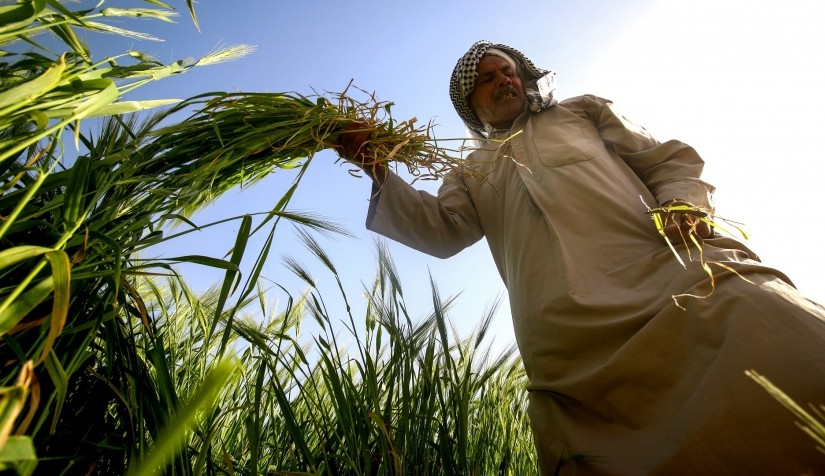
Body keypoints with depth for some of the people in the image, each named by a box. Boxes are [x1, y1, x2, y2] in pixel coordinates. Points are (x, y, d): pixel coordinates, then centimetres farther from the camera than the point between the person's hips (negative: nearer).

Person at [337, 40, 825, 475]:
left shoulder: (582, 111, 26)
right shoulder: (474, 174, 25)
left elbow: (669, 159, 20)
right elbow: (441, 230, 9)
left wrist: (682, 203, -3)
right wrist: (378, 171, -1)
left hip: (673, 275, 2)